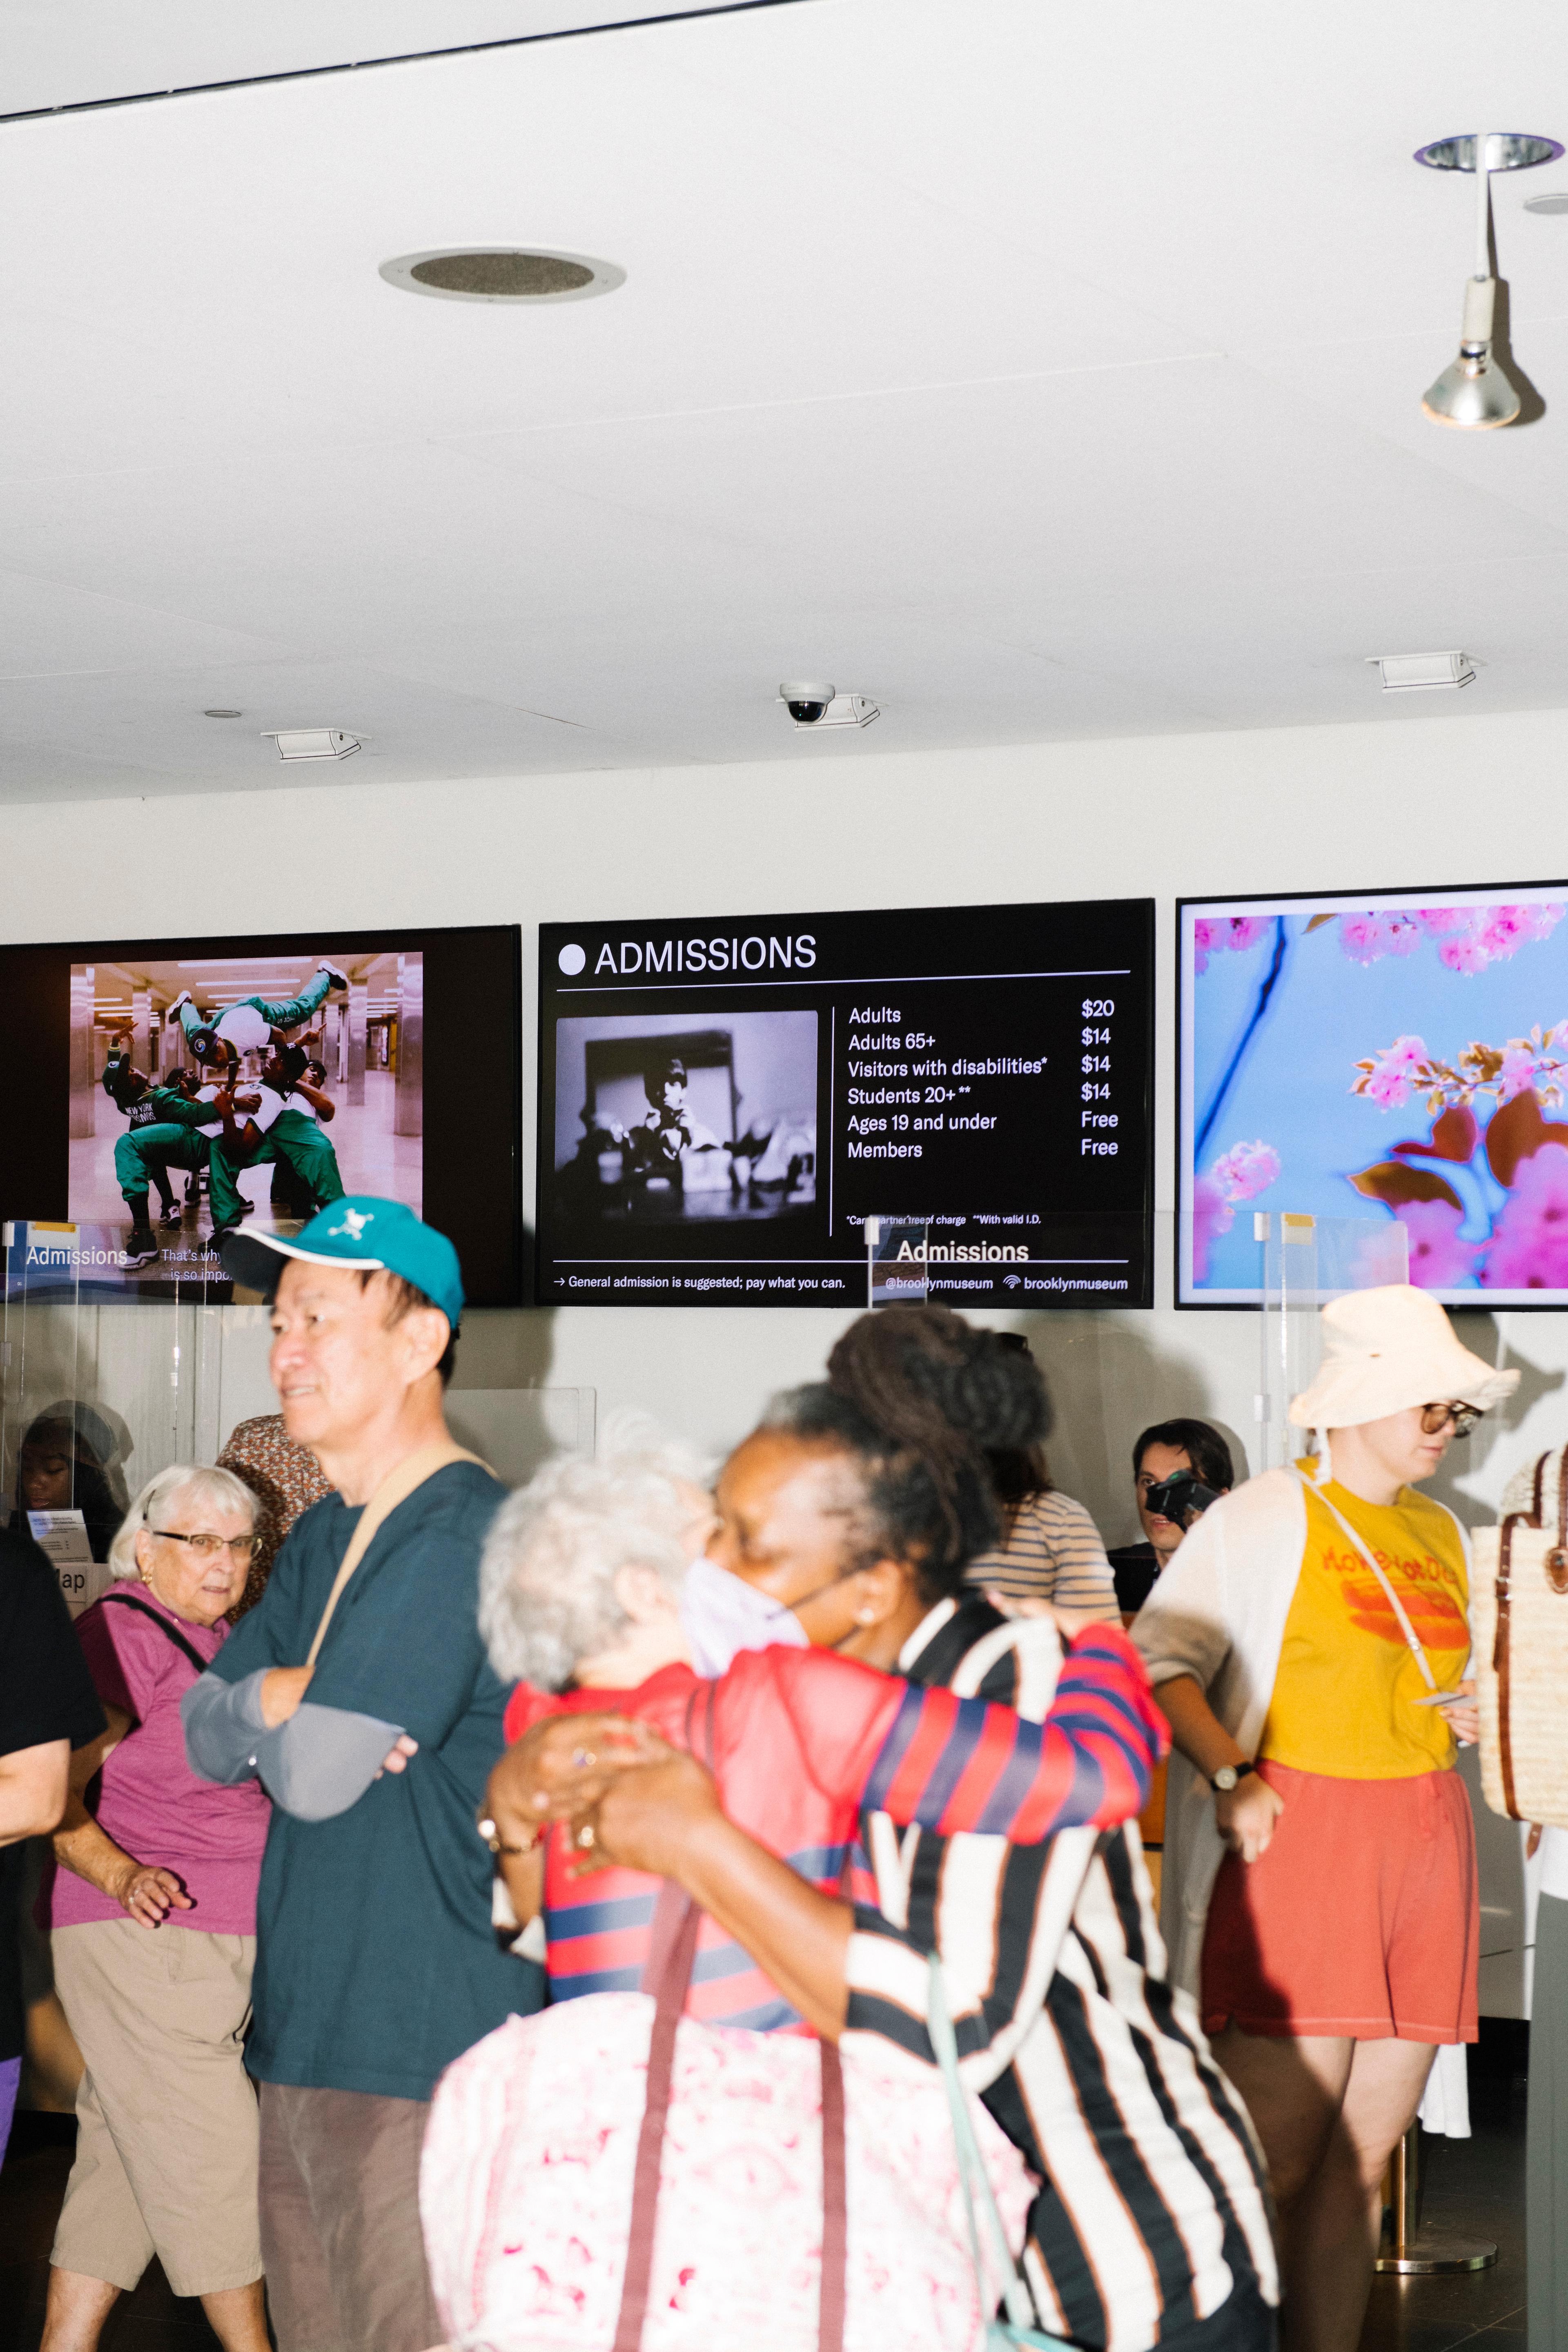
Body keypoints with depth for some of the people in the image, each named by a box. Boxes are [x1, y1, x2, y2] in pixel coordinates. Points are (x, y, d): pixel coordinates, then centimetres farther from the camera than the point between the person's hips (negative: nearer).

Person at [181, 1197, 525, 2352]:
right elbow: (204, 1737, 12)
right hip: (303, 2035, 9)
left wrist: (278, 1711, 0)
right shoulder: (326, 1535, 15)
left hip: (421, 2053, -9)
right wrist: (281, 1700, -8)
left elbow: (317, 1772, -21)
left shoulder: (458, 1536, -16)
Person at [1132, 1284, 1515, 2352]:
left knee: (1363, 2154, 6)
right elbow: (1159, 1655, -8)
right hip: (1300, 1838, -6)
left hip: (1426, 1843, 6)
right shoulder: (1266, 1516, -2)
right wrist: (1229, 1776, -19)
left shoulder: (1444, 1533, 18)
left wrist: (1463, 1713, 9)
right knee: (1276, 2151, -11)